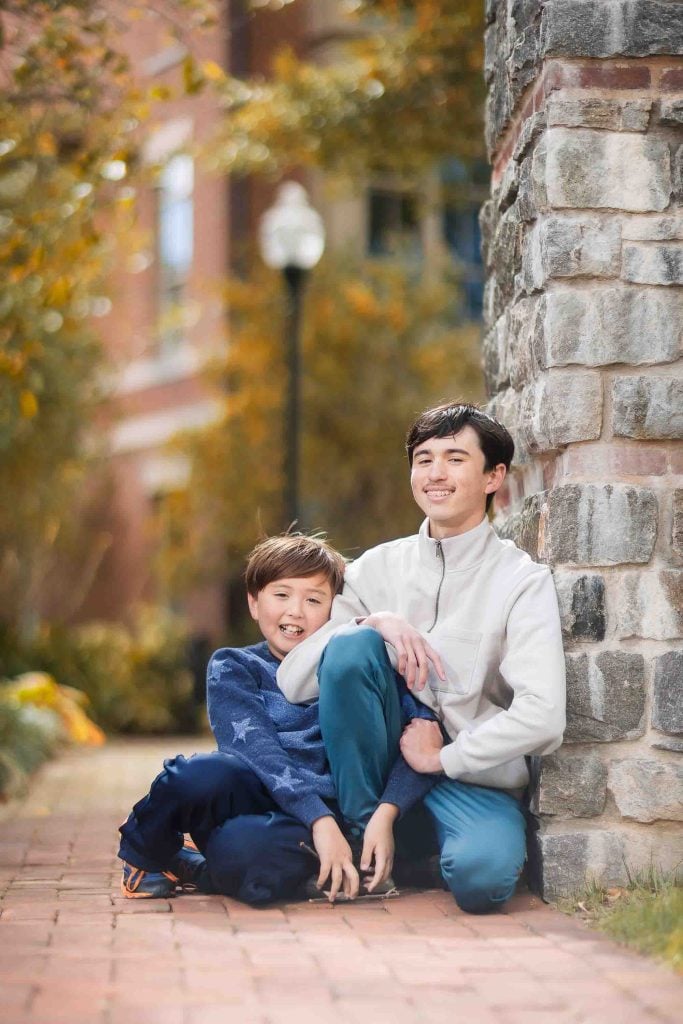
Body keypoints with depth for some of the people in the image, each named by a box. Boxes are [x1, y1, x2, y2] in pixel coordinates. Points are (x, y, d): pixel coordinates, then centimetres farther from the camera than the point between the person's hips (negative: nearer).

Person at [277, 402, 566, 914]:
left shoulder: (523, 581, -5)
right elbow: (291, 683, -3)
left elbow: (542, 718, -18)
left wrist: (442, 758, -13)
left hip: (473, 777, -2)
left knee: (482, 873, -35)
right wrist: (372, 622, -17)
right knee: (352, 644, -23)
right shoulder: (377, 568, 6)